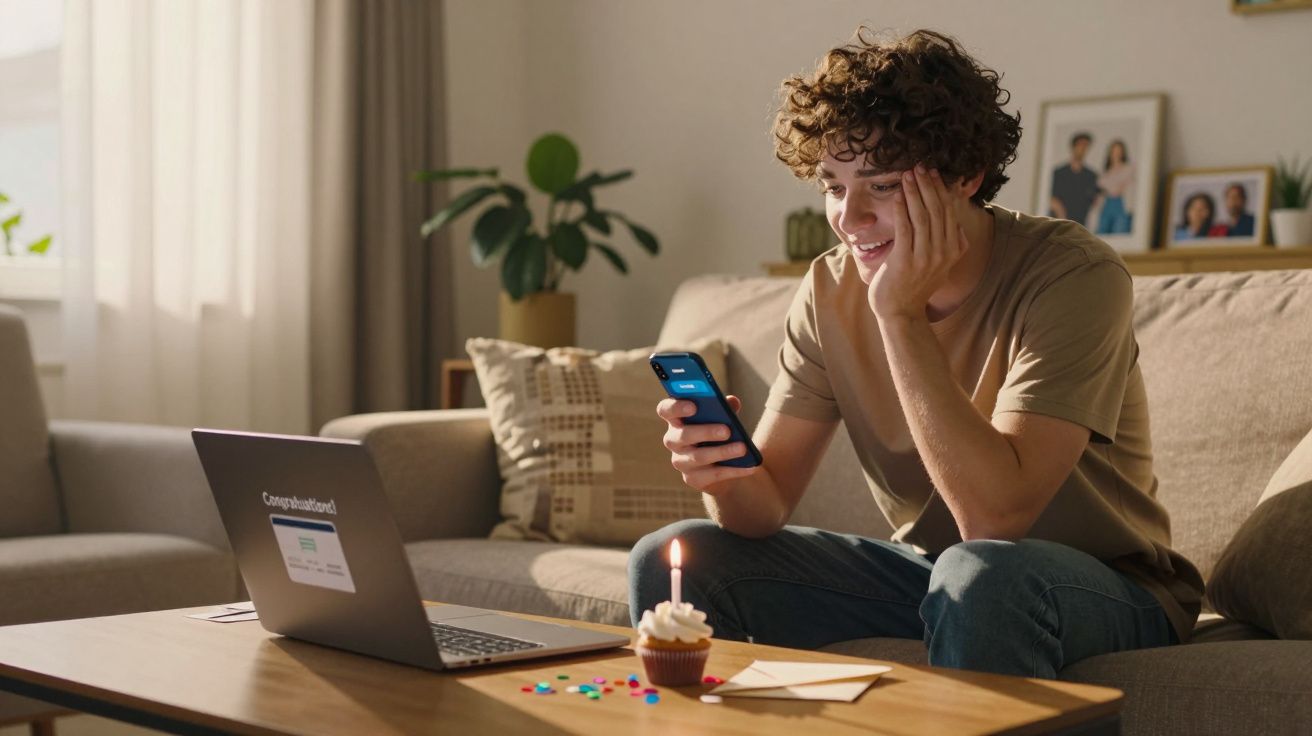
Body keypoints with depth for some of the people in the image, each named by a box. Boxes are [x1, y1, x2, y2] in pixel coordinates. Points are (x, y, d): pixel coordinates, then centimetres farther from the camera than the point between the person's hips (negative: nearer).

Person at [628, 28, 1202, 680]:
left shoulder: (1073, 277, -23)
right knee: (668, 559, -7)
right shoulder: (831, 291, -5)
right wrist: (722, 472, -31)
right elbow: (767, 503, -7)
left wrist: (901, 315, -31)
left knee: (979, 574, -38)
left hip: (1102, 585, -4)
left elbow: (994, 519, -32)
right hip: (928, 571, 5)